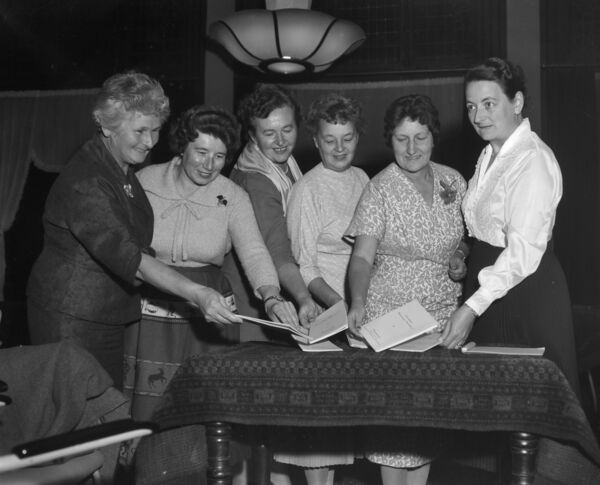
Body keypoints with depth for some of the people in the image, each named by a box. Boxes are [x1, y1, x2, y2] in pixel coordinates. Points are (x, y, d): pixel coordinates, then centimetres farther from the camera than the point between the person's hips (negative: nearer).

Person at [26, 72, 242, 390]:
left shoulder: (126, 171, 8)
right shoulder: (83, 183, -22)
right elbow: (126, 256, -32)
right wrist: (194, 293, -41)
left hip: (111, 314, 8)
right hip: (72, 318, -8)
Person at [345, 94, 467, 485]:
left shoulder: (453, 181, 5)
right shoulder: (380, 189, -8)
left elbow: (465, 237, 19)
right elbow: (363, 257, -15)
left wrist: (462, 259, -3)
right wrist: (358, 303, -31)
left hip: (444, 314, 4)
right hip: (390, 315, -4)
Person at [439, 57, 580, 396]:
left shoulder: (533, 161, -18)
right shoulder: (489, 155, 12)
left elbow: (524, 252, -25)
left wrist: (472, 307, -30)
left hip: (525, 290, -9)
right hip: (488, 279, 9)